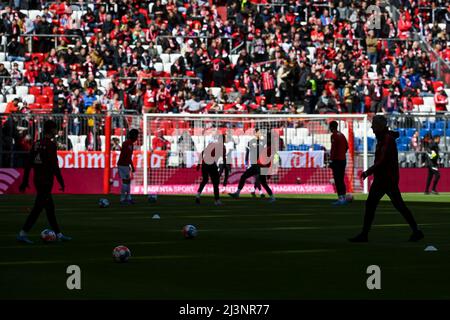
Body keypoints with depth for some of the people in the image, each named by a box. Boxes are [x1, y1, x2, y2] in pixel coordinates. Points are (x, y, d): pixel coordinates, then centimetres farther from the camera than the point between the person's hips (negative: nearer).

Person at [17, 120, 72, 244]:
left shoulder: (36, 144, 10)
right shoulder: (51, 145, -13)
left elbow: (28, 163, 11)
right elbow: (54, 165, -17)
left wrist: (25, 181, 15)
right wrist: (61, 181, -11)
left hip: (37, 179, 9)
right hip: (46, 181, -9)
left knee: (50, 207, 15)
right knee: (38, 208, -7)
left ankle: (59, 234, 21)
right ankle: (22, 234, -11)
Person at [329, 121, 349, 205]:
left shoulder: (334, 136, -12)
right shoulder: (342, 135, 13)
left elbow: (333, 149, -18)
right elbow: (347, 147, 19)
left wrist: (331, 160, -17)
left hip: (337, 160, -9)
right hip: (343, 159, 9)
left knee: (337, 180, -8)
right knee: (341, 180, 14)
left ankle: (340, 199, -13)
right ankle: (344, 198, 16)